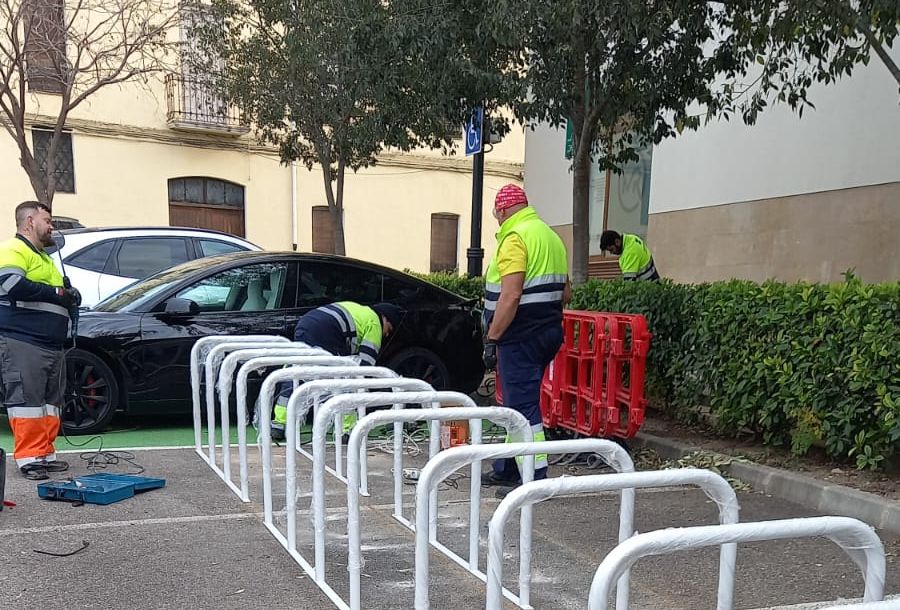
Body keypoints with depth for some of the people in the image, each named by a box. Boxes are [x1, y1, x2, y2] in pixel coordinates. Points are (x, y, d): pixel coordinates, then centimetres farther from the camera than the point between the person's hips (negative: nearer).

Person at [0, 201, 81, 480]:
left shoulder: (43, 257, 26)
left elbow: (57, 296, 33)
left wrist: (70, 298, 9)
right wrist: (57, 293, -15)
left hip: (51, 345, 10)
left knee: (50, 401, 10)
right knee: (26, 400, -8)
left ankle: (45, 454, 16)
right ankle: (28, 458, -4)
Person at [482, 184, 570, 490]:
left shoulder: (515, 237, -13)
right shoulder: (551, 236, 16)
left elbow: (510, 295, -22)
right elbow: (564, 293, 18)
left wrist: (492, 338, -17)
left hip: (521, 336, -10)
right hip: (549, 331, 10)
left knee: (522, 405, -6)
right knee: (519, 402, 17)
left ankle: (536, 477, -4)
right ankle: (506, 469, 28)